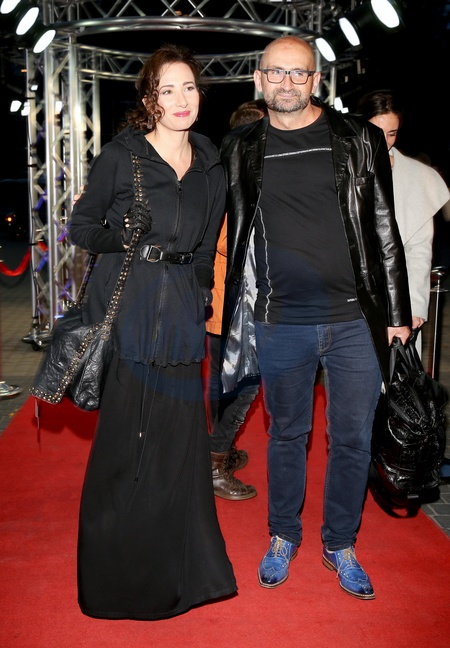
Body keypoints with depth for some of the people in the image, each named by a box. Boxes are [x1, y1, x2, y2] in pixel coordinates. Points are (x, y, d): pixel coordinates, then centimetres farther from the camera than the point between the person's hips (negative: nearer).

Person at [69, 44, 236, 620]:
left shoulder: (211, 170, 12)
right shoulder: (120, 157, -1)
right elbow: (80, 227, 4)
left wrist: (202, 302, 15)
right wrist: (119, 233, -9)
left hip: (181, 318, 4)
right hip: (126, 309, -4)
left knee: (180, 439, 6)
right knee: (125, 444, 1)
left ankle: (181, 570, 26)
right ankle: (118, 576, 21)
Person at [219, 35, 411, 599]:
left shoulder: (359, 140, 3)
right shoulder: (240, 150, 5)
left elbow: (384, 229, 4)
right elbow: (226, 231, 14)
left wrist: (396, 312, 3)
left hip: (356, 320, 0)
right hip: (280, 324, 0)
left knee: (352, 439, 9)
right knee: (286, 433, 14)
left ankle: (340, 545, 30)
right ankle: (283, 537, 34)